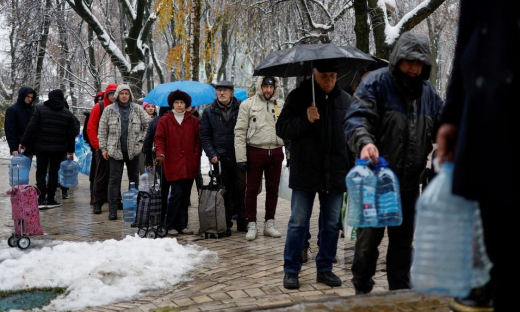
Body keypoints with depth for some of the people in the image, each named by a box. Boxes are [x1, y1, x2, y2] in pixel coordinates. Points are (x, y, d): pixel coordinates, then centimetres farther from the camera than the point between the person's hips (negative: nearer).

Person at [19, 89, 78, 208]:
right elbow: (71, 134, 4)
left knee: (41, 173, 5)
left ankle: (41, 199, -5)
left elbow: (31, 127, -8)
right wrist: (70, 150, 12)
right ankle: (50, 199, 10)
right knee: (53, 172, 10)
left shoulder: (40, 109, -3)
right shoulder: (68, 114, 3)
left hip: (41, 146, -1)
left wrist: (23, 142, -2)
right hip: (58, 148, 1)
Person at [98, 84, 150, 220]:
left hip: (133, 150, 2)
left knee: (134, 178, 10)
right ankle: (113, 209, 0)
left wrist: (141, 140, 2)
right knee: (114, 179, -2)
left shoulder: (137, 109, 5)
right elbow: (102, 130, 4)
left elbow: (148, 125, 11)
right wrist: (104, 148, 0)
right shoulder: (109, 110, 3)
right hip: (115, 150, -1)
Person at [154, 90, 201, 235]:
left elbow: (198, 140, 11)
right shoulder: (164, 120, 5)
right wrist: (160, 153, -16)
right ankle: (170, 225, 3)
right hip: (172, 163, -3)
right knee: (177, 193, -9)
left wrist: (196, 156, -1)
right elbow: (159, 139, 0)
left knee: (185, 195, 6)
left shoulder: (193, 121, 11)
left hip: (189, 164, 3)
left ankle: (182, 225, 14)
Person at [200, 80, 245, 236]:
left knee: (241, 191, 3)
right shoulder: (209, 112, 7)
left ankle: (242, 222, 14)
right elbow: (204, 135, 7)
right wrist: (212, 154, -4)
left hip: (239, 158, -1)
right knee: (224, 193, 5)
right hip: (220, 159, 1)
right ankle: (226, 224, 13)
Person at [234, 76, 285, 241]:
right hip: (255, 151, -3)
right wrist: (241, 157, -11)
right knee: (252, 189, 3)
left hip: (275, 152, 4)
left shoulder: (281, 106, 9)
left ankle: (269, 223, 21)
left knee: (273, 189, 11)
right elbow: (240, 131, -5)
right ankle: (251, 225, 12)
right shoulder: (248, 104, -2)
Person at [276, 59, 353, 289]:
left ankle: (325, 269, 22)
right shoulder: (298, 96, -2)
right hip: (305, 173, -3)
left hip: (335, 175, 3)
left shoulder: (345, 100, 7)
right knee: (298, 224, 2)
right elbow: (281, 129, -5)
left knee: (331, 225, 10)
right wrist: (305, 119, -21)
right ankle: (291, 271, 12)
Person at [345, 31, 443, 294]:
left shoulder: (428, 92, 10)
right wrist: (364, 142, -41)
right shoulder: (375, 83, -9)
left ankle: (400, 292, 27)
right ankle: (362, 291, 17)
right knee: (369, 237, 1)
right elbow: (357, 118, -21)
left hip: (409, 183, 6)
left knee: (403, 240, 14)